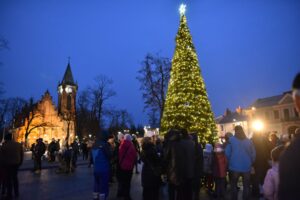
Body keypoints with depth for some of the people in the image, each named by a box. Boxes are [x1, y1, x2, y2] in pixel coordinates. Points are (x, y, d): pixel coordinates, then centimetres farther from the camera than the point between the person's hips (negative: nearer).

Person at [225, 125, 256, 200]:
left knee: (233, 185, 14)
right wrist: (250, 163, 15)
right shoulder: (249, 141, 1)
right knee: (246, 186, 13)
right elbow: (253, 154, 1)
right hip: (246, 167, 2)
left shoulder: (231, 140, -5)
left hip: (235, 167, -1)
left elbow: (227, 153, -6)